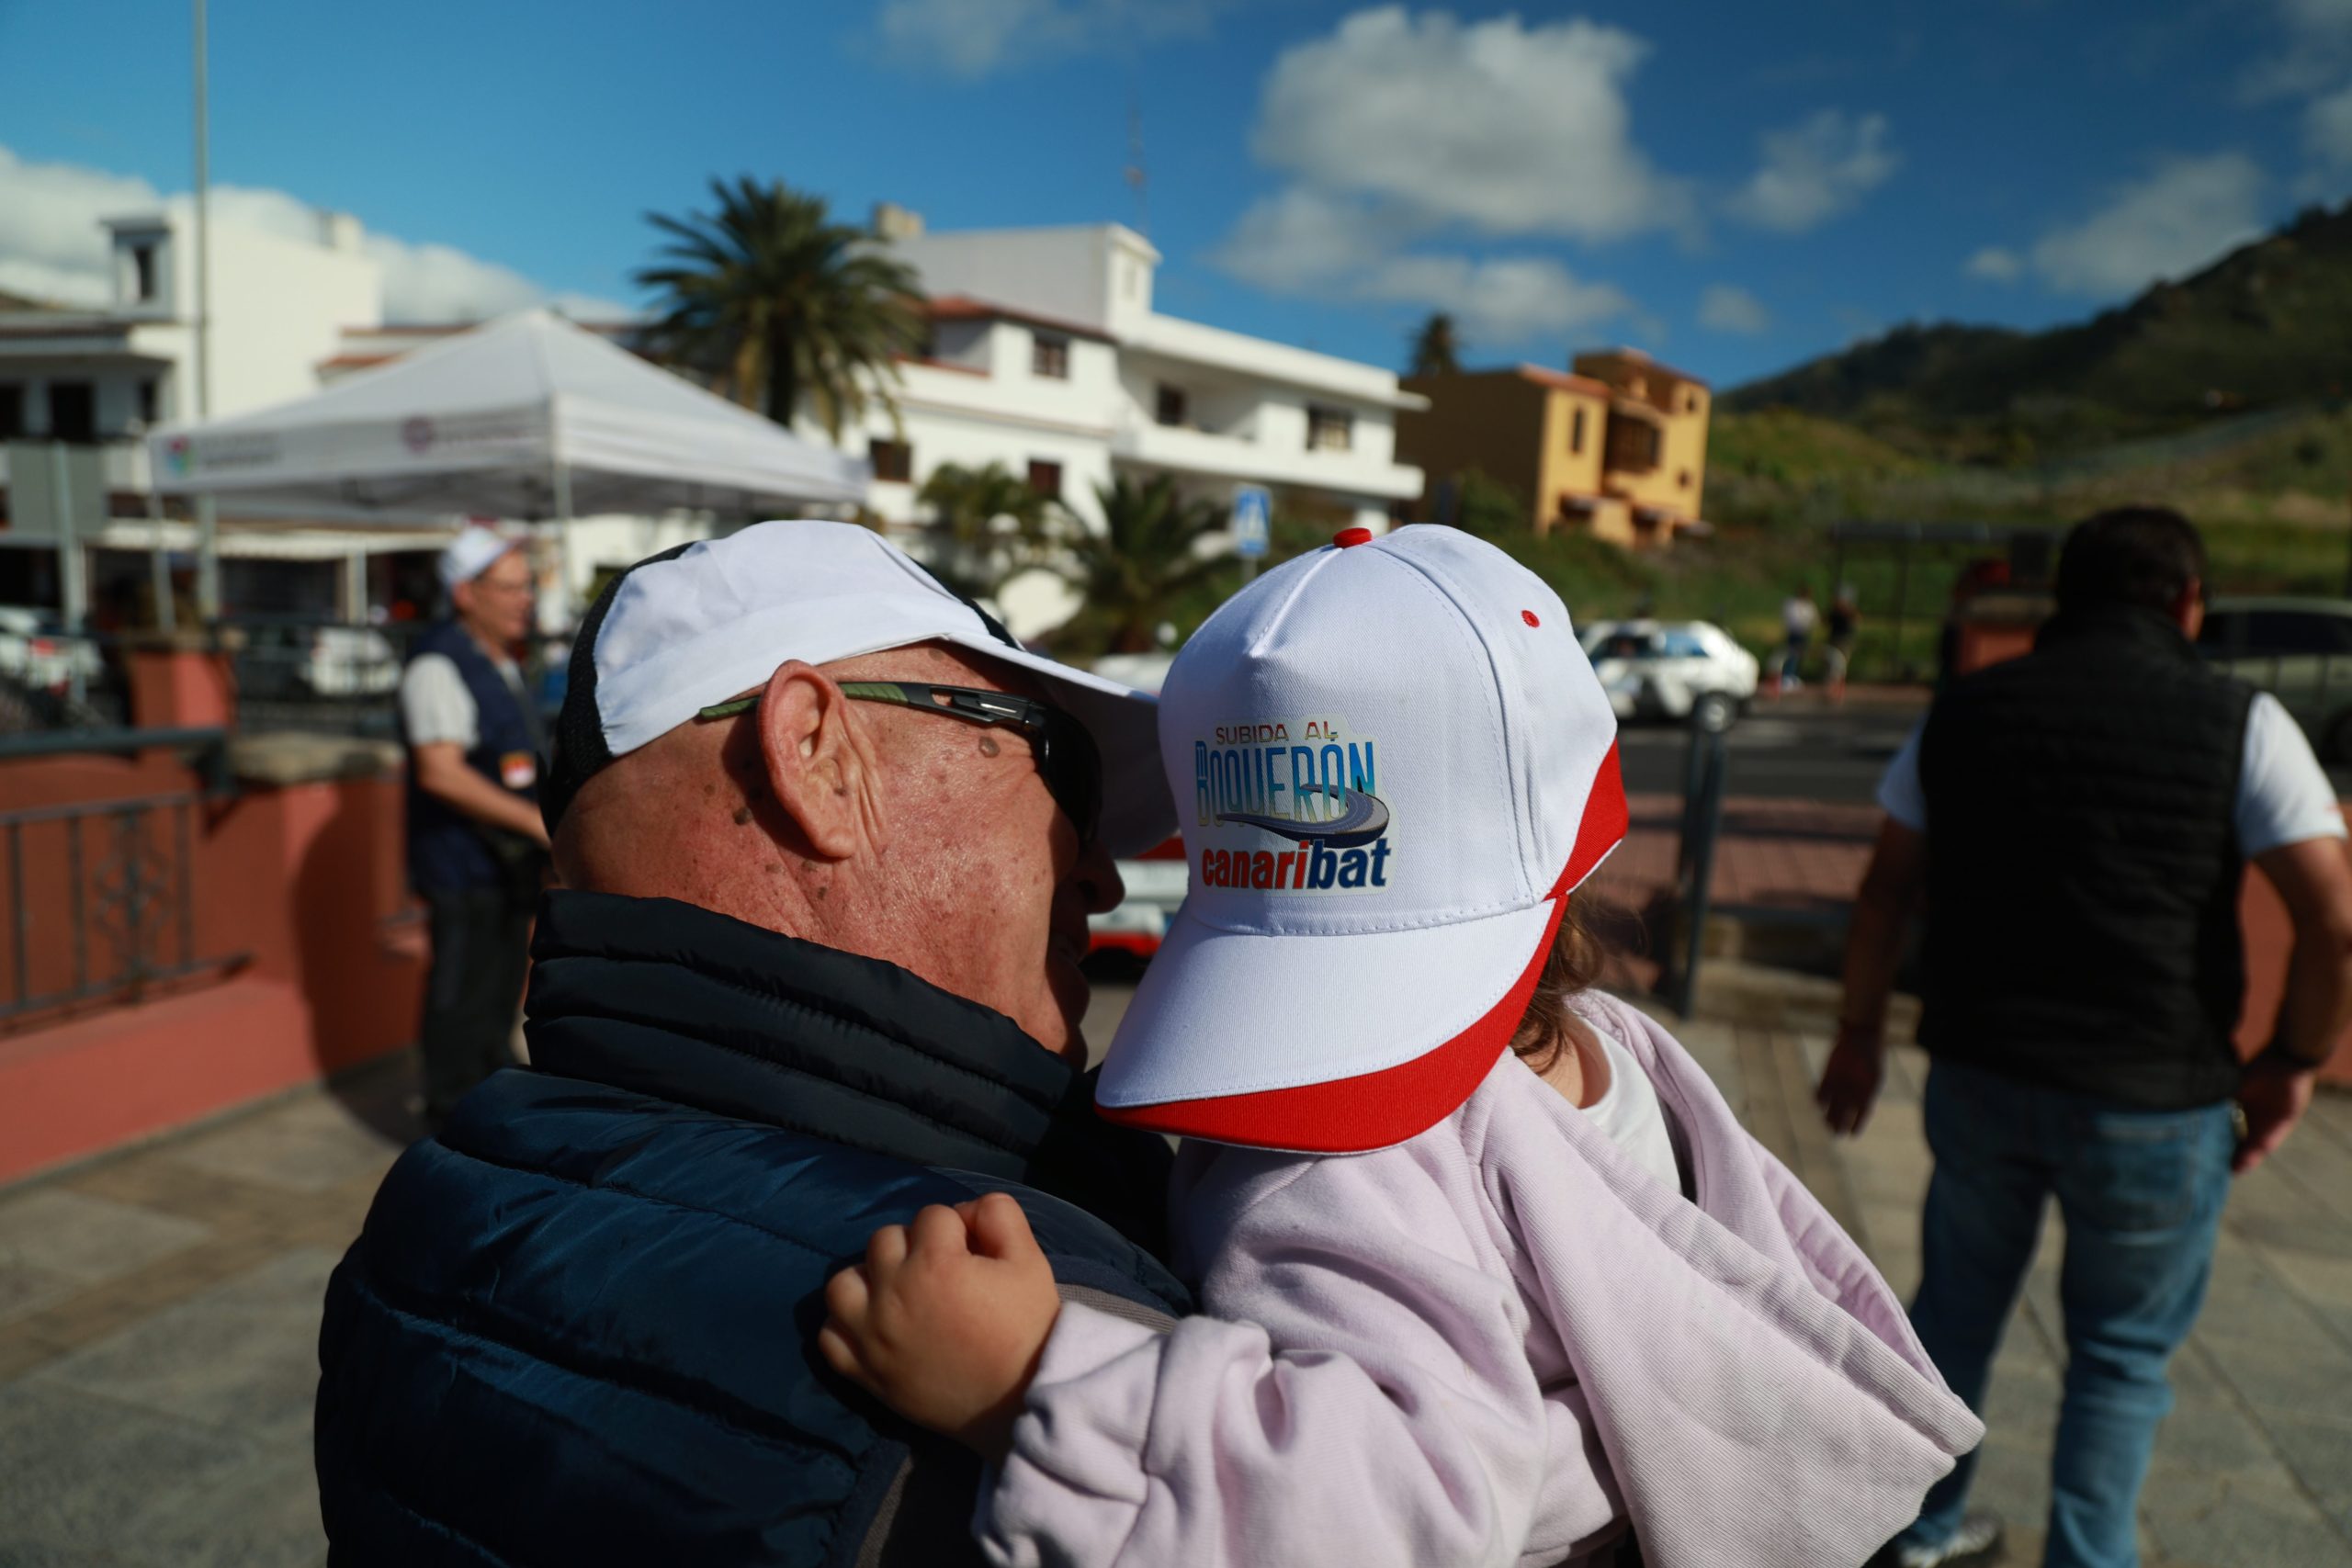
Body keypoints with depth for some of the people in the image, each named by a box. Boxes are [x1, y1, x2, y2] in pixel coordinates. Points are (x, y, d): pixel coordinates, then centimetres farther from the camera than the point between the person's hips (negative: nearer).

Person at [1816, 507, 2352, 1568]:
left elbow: (1887, 890, 5)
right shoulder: (2237, 723, -6)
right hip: (2152, 1102, -3)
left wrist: (1859, 1032, 14)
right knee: (2122, 1353, 17)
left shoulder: (1963, 711, 2)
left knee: (1956, 1310, 21)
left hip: (1977, 1073, 3)